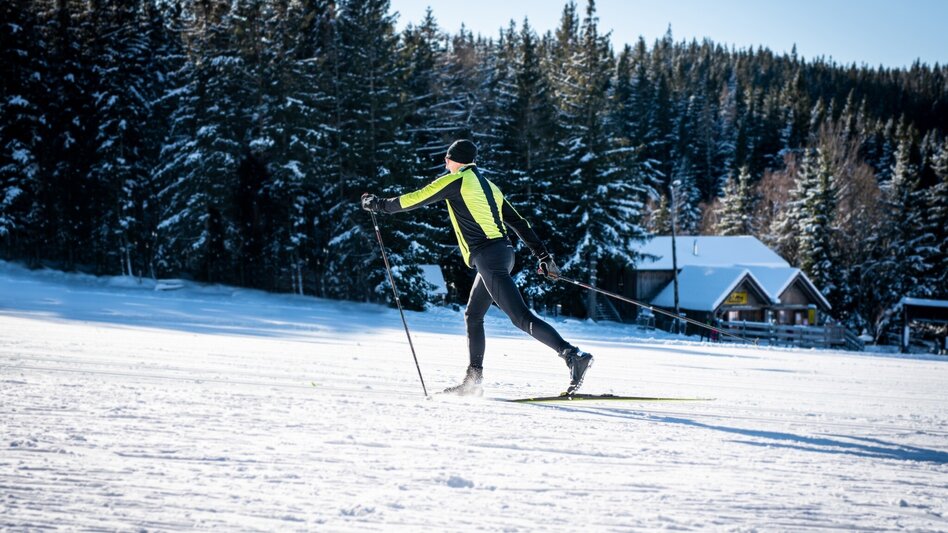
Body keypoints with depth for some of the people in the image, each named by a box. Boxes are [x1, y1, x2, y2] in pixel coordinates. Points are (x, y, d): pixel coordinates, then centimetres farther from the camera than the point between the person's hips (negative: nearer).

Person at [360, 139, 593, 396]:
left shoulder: (455, 181, -1)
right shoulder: (488, 185, 22)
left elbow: (416, 199, 2)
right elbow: (519, 223, 20)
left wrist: (379, 204, 16)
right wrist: (543, 256, 19)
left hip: (488, 257, -9)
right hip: (503, 253, 9)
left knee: (522, 318, -15)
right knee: (473, 316, 18)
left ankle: (573, 355, -26)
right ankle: (473, 381, 20)